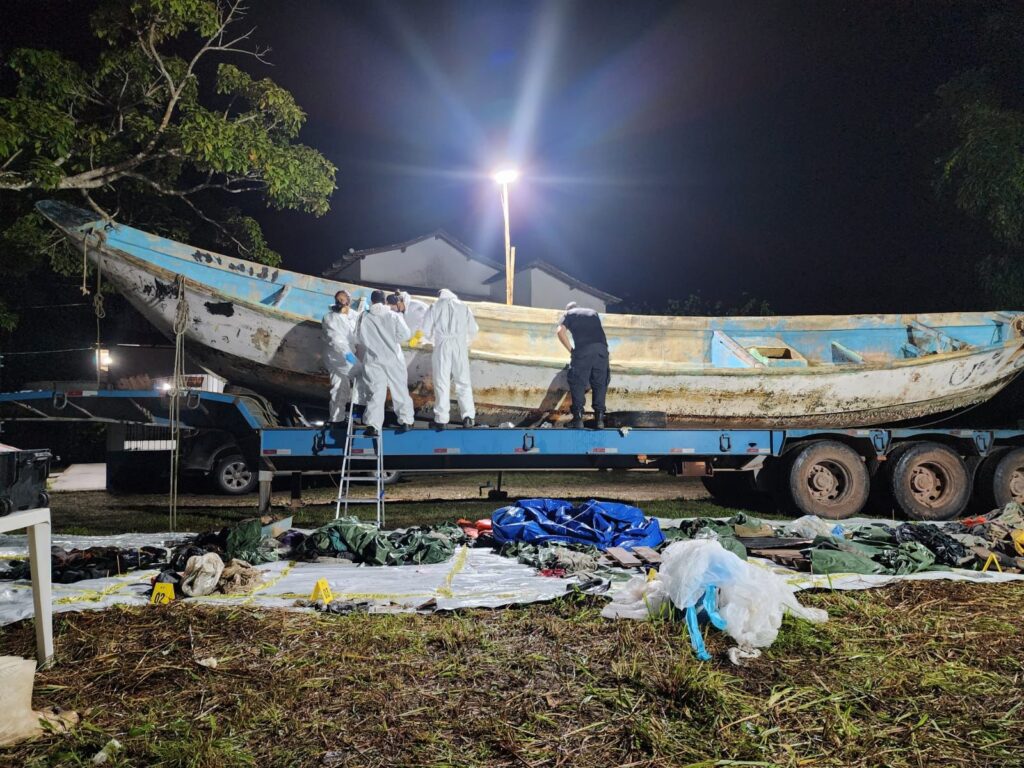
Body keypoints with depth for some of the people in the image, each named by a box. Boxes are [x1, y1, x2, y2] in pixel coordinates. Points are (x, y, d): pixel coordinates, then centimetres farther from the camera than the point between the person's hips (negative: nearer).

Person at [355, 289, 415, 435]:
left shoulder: (364, 318, -3)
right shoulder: (394, 316, -5)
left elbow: (358, 339, 4)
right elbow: (405, 334, -7)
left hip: (373, 361, 0)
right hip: (394, 359, 0)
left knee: (375, 392, -1)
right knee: (400, 390, 12)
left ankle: (373, 425, -12)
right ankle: (406, 420, 18)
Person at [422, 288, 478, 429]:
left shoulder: (435, 307, 8)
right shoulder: (463, 307, 13)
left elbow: (426, 330, 4)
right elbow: (473, 329, 11)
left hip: (442, 345, -1)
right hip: (460, 345, 1)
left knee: (442, 382, 2)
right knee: (463, 382, 6)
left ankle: (441, 419, 1)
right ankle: (468, 416, -1)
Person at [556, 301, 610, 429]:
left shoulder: (568, 314, 20)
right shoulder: (593, 312, 32)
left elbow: (560, 331, 3)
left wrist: (571, 350, 9)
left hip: (583, 350, -3)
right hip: (602, 349, 3)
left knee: (578, 384, 2)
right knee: (599, 384, 9)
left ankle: (578, 418, -4)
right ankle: (599, 418, 7)